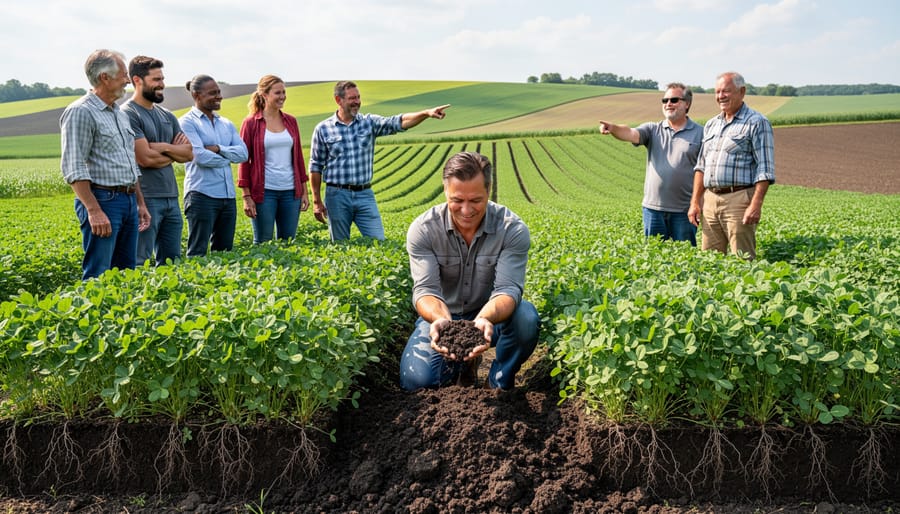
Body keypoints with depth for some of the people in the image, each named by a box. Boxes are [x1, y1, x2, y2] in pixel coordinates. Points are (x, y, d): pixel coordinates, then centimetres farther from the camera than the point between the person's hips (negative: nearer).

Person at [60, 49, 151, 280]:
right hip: (102, 200, -8)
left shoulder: (120, 114, 18)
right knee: (97, 277, -7)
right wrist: (94, 210, -22)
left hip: (129, 200, 9)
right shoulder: (80, 112, -9)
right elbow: (74, 169, -16)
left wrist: (140, 202, 19)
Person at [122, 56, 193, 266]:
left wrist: (164, 147, -9)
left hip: (171, 198, 8)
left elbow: (189, 153, 9)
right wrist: (174, 152, 0)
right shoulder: (128, 114, -8)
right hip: (145, 198, -8)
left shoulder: (167, 115, 15)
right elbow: (145, 158, -17)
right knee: (140, 264, -2)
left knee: (172, 262, 12)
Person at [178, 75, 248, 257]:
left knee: (224, 251, 11)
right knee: (198, 253, -3)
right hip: (202, 195, -6)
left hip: (228, 196, 6)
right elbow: (199, 156, -14)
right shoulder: (187, 122, -2)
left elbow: (243, 153, 5)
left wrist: (219, 149, -10)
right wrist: (227, 159, -1)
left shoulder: (227, 124, 16)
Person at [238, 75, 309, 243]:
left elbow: (298, 157, 12)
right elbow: (244, 161, -3)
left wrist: (304, 191, 9)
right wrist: (246, 196, -7)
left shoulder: (291, 121, 9)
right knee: (263, 243, 3)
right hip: (264, 191, -4)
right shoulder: (251, 123, -3)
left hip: (290, 191, 4)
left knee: (288, 241, 9)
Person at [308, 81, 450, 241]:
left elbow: (398, 122, -10)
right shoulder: (323, 129, 0)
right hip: (337, 195, -1)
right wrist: (316, 201, 0)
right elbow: (316, 166, 3)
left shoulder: (369, 122, 5)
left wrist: (426, 113, -26)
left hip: (365, 194, 2)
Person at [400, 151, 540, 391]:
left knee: (526, 316, -33)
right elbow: (425, 288, -24)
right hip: (441, 317, 0)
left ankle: (500, 384, -2)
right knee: (417, 380, -23)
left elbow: (507, 289, -26)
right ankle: (460, 361, 14)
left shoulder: (512, 229, -17)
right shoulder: (423, 230, -16)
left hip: (491, 317, 0)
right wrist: (440, 319, -48)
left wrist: (485, 318, -49)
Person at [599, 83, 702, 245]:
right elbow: (631, 134, -11)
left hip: (683, 211, -2)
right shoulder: (653, 130, 8)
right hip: (653, 207, 2)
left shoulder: (700, 133, 2)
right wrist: (613, 128, -34)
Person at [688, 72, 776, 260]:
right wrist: (695, 202, 12)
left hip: (739, 200, -6)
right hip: (710, 200, 6)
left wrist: (756, 205, -17)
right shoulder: (711, 125, 18)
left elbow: (765, 170, -8)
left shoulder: (757, 123, -2)